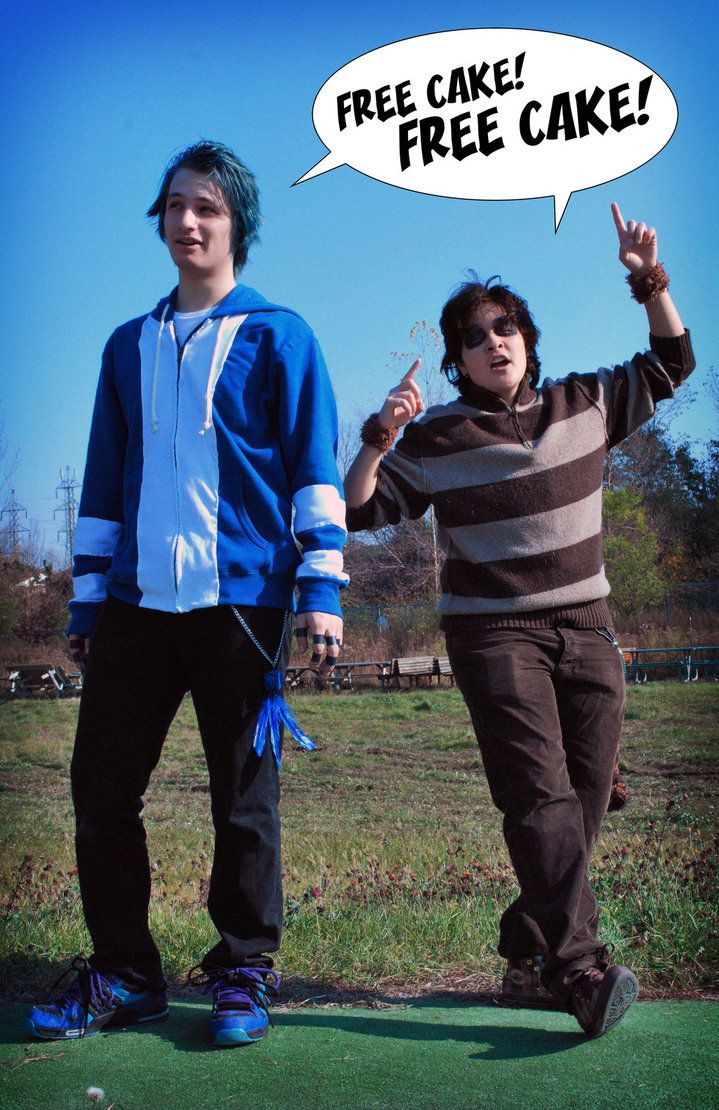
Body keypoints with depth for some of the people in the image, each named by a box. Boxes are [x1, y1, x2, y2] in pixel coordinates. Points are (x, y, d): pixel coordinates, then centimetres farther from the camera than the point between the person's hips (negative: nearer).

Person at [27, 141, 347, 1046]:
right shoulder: (129, 346, 18)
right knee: (101, 786, 3)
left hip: (241, 596, -4)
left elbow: (314, 465, -1)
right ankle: (122, 974, 16)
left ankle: (242, 975, 16)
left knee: (243, 794, 2)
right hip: (136, 600, 5)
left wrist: (321, 588, -11)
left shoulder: (277, 336, 5)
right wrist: (87, 600, 14)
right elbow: (104, 481, 19)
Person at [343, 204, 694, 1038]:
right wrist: (379, 437, -14)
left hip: (587, 631, 4)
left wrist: (651, 282, 6)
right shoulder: (436, 439, 0)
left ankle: (530, 958, 13)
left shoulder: (584, 406, 9)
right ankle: (582, 965, -23)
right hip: (495, 635, -4)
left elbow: (669, 365, 20)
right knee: (541, 797, -18)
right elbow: (361, 510, 2)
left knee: (583, 805, 2)